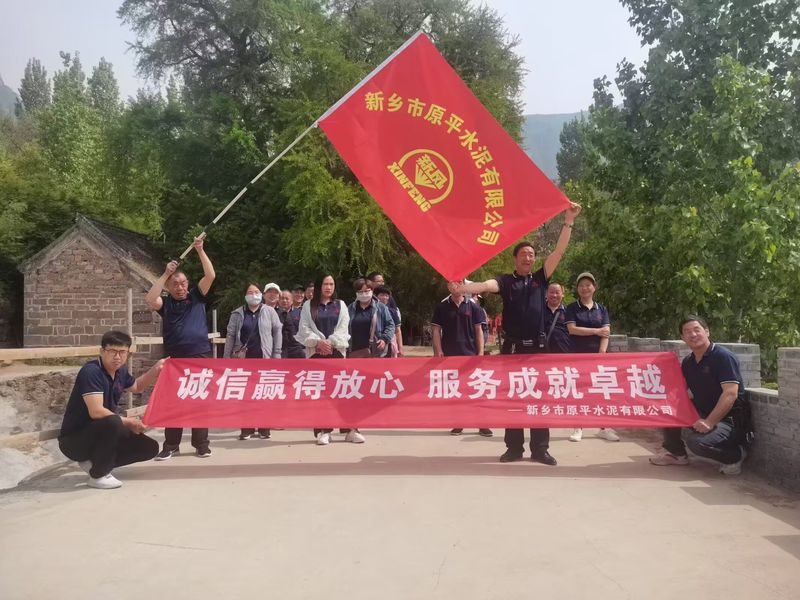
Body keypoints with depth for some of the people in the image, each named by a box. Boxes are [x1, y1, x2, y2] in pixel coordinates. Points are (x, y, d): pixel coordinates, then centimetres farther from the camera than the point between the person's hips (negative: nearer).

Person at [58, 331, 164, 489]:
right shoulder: (91, 371, -23)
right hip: (74, 440, -8)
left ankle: (93, 461, 8)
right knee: (113, 422, -37)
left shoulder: (120, 371, 2)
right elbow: (96, 412, -32)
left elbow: (137, 387, 24)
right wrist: (128, 422, -21)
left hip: (100, 434, 8)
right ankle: (99, 475, -15)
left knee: (150, 448, 1)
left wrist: (155, 369, 10)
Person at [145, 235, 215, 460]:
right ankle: (170, 445, 12)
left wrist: (200, 250, -8)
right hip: (174, 358, 0)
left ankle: (201, 443, 11)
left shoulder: (196, 296, 8)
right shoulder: (165, 303, 6)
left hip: (200, 356, 0)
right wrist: (165, 274, -10)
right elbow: (150, 299, -15)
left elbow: (210, 275, -3)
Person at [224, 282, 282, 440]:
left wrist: (277, 353, -2)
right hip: (243, 357, 1)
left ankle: (264, 428, 11)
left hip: (264, 357, -1)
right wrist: (226, 357, 2)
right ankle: (246, 428, 10)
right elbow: (230, 336, 6)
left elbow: (277, 332, 4)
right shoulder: (237, 314, 6)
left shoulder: (269, 311, 4)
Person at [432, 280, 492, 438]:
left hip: (471, 354, 0)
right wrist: (438, 351, -8)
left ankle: (482, 424, 5)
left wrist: (480, 352, -3)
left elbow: (478, 330, 5)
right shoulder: (441, 307, 5)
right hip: (450, 355, 1)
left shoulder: (473, 307, 5)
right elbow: (436, 330, 3)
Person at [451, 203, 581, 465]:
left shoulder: (540, 279, 10)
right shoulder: (506, 281, 2)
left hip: (537, 347, 2)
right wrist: (462, 288, -38)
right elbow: (485, 286, -18)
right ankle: (514, 447, 12)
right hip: (512, 347, -2)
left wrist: (569, 221, -3)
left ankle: (540, 449, 11)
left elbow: (559, 251, 4)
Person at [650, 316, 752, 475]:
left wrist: (709, 422, -29)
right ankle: (676, 453, 10)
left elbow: (730, 394, -24)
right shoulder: (688, 362, 10)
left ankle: (735, 455, -2)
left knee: (696, 441, -31)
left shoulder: (723, 357, -15)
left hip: (729, 420, -8)